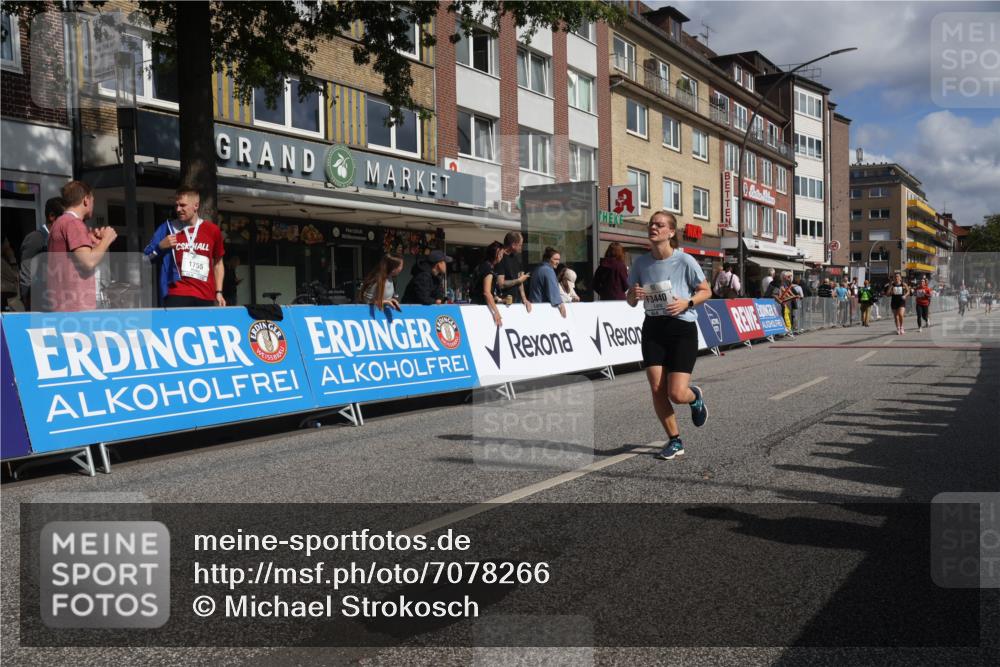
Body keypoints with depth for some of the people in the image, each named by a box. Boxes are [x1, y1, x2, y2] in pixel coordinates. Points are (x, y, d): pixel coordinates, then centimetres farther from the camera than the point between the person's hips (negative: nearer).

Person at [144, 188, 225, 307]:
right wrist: (160, 247, -9)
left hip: (206, 297, 1)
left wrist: (219, 292, 10)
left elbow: (217, 263, 17)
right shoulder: (167, 228, 5)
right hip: (176, 295, -1)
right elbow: (146, 260, 10)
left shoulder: (212, 230, 7)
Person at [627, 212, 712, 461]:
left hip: (682, 329, -3)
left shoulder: (685, 261, -10)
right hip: (653, 328, 4)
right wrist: (633, 295, -13)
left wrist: (687, 302, -18)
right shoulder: (641, 262, 1)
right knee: (657, 388, -4)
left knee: (676, 394, -10)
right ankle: (675, 441, 16)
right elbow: (631, 301, 10)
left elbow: (706, 291, 0)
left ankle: (696, 396, 29)